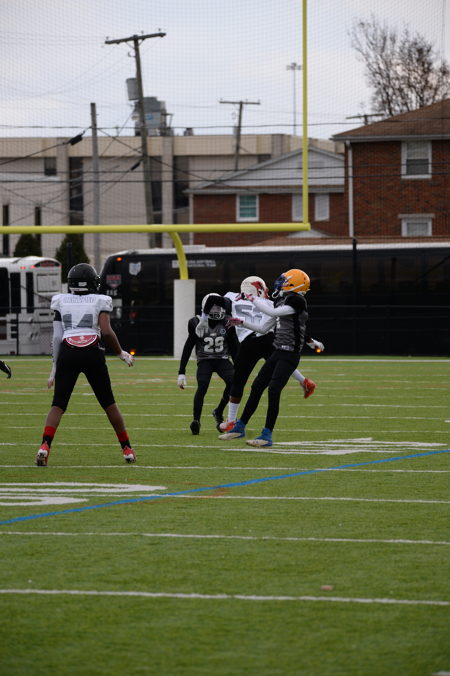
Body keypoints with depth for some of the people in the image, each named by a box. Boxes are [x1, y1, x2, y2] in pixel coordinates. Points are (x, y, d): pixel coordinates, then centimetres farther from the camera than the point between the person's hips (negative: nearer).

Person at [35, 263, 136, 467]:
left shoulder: (61, 302, 11)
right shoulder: (99, 301, 5)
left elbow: (57, 337, 8)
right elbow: (106, 331, -8)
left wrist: (55, 366, 14)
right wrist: (120, 352, 7)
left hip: (67, 354, 1)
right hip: (93, 354, -1)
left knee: (58, 404, 1)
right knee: (108, 403, 15)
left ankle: (45, 446, -22)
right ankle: (127, 448, 19)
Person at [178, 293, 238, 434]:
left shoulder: (227, 323, -2)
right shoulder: (197, 324, -8)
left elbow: (233, 347, 10)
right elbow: (187, 348, -1)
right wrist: (181, 372, -4)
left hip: (222, 359, 2)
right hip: (204, 360, -2)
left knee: (233, 382, -24)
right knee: (202, 386, -29)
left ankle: (219, 412, -3)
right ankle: (196, 420, -27)